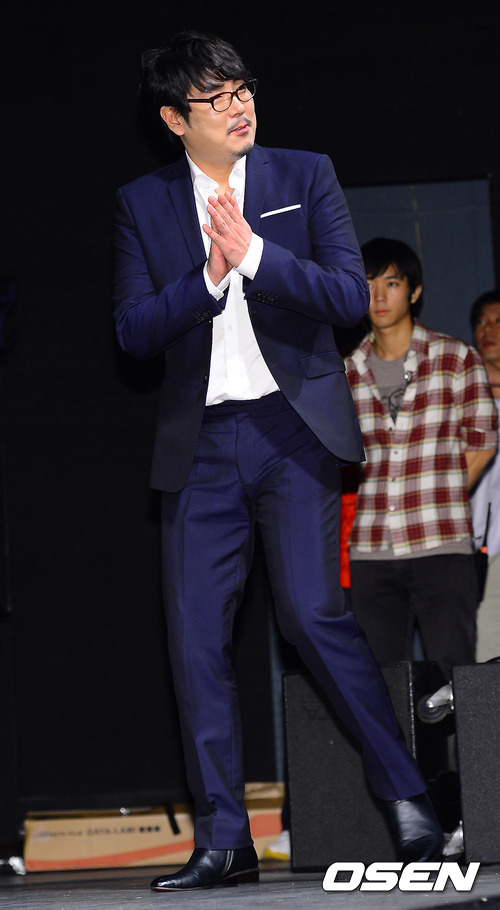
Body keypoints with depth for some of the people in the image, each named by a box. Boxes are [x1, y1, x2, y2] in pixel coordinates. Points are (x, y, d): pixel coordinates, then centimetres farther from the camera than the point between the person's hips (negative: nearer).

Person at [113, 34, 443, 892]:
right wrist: (208, 277, -15)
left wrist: (256, 253, -15)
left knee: (312, 613, -15)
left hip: (294, 429, -2)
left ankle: (407, 798, -2)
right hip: (199, 444, 2)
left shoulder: (305, 176, 5)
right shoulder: (142, 204, 8)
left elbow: (351, 296, -3)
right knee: (195, 639, -1)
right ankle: (223, 842, 6)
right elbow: (132, 330, 1)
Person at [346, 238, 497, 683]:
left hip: (442, 546, -3)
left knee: (452, 676, -10)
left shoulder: (456, 358, 3)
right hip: (371, 550, 3)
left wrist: (438, 503, 4)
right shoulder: (347, 373, 10)